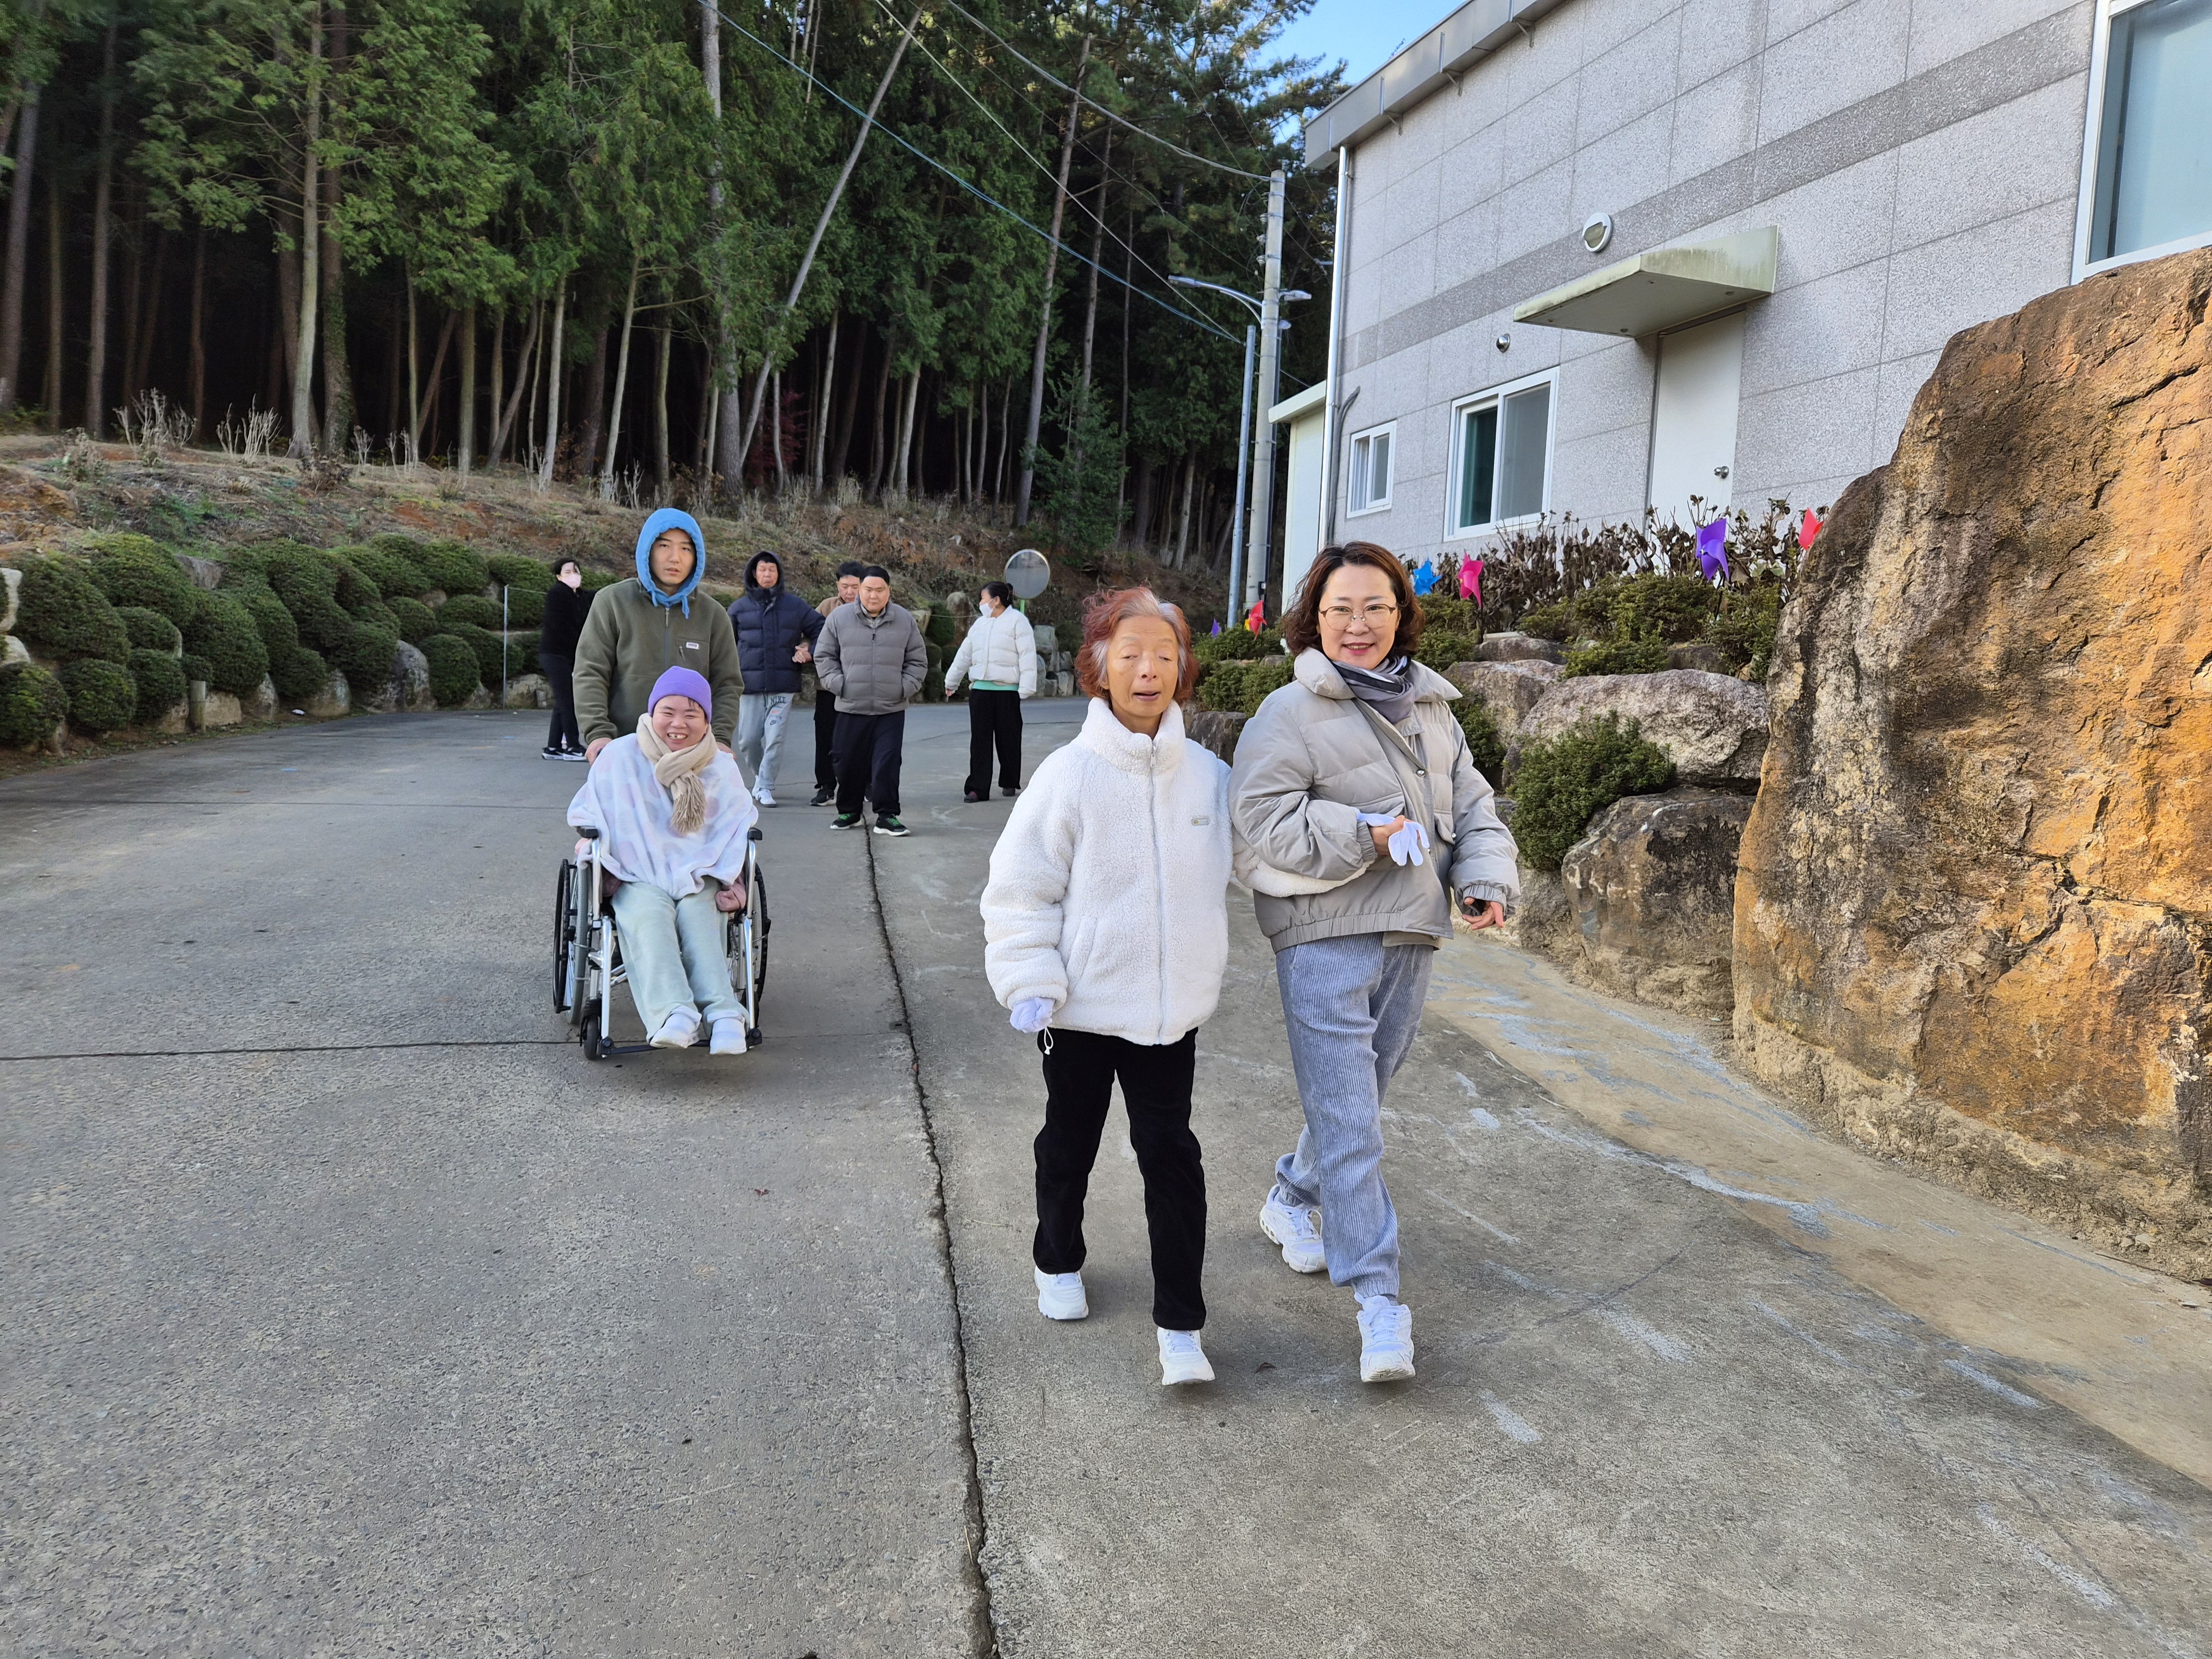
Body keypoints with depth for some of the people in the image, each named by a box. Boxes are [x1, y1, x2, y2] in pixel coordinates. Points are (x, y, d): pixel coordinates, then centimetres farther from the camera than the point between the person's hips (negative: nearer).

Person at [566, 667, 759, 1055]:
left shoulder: (721, 767, 8)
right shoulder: (620, 756, 2)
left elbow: (739, 828, 12)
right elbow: (585, 815, 10)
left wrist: (728, 881, -2)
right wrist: (593, 847, -10)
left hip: (699, 878, 1)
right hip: (639, 877, -1)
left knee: (698, 918, -32)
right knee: (648, 916, -35)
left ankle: (724, 1014, -51)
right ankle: (673, 1014, -56)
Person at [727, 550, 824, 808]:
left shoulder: (794, 605, 6)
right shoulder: (739, 607, 8)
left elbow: (821, 629, 12)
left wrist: (811, 653, -2)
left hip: (783, 684, -1)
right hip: (750, 684, 1)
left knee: (774, 738, -8)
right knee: (748, 740, 2)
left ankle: (766, 786, 4)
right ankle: (760, 776, 27)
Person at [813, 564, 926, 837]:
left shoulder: (905, 620, 5)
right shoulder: (839, 618, 2)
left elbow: (918, 660, 12)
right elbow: (824, 656, 10)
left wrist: (906, 688, 0)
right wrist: (838, 684, -2)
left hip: (891, 710, 0)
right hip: (851, 708, 1)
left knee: (887, 763, -6)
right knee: (849, 763, 7)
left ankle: (887, 816, 2)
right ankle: (848, 812, 24)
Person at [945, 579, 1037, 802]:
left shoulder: (1017, 621, -4)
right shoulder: (980, 623, 16)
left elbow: (1027, 656, -9)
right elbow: (964, 654, 24)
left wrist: (1026, 689, -16)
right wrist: (951, 682, 29)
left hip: (1008, 691, -5)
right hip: (980, 690, 5)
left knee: (1008, 739, 5)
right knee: (979, 739, -1)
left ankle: (1009, 783, 20)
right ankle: (978, 787, -2)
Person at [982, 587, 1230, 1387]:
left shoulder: (1209, 775, -2)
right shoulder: (1071, 773, -12)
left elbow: (1226, 877, 13)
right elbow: (1019, 888, -9)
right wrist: (1030, 983, -15)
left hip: (1171, 1007, 2)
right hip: (1084, 1005, -1)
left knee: (1171, 1155, 2)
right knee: (1069, 1144, 17)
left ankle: (1180, 1325, 13)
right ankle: (1058, 1263, 43)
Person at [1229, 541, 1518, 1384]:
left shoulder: (1432, 712, 13)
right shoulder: (1290, 713, -7)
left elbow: (1472, 805, 16)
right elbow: (1265, 819, -14)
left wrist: (1487, 880, -1)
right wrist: (1363, 835, -24)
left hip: (1410, 936, 7)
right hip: (1324, 939, -6)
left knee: (1356, 1095, 20)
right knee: (1347, 1120, -8)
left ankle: (1292, 1200, 45)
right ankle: (1379, 1298, -3)